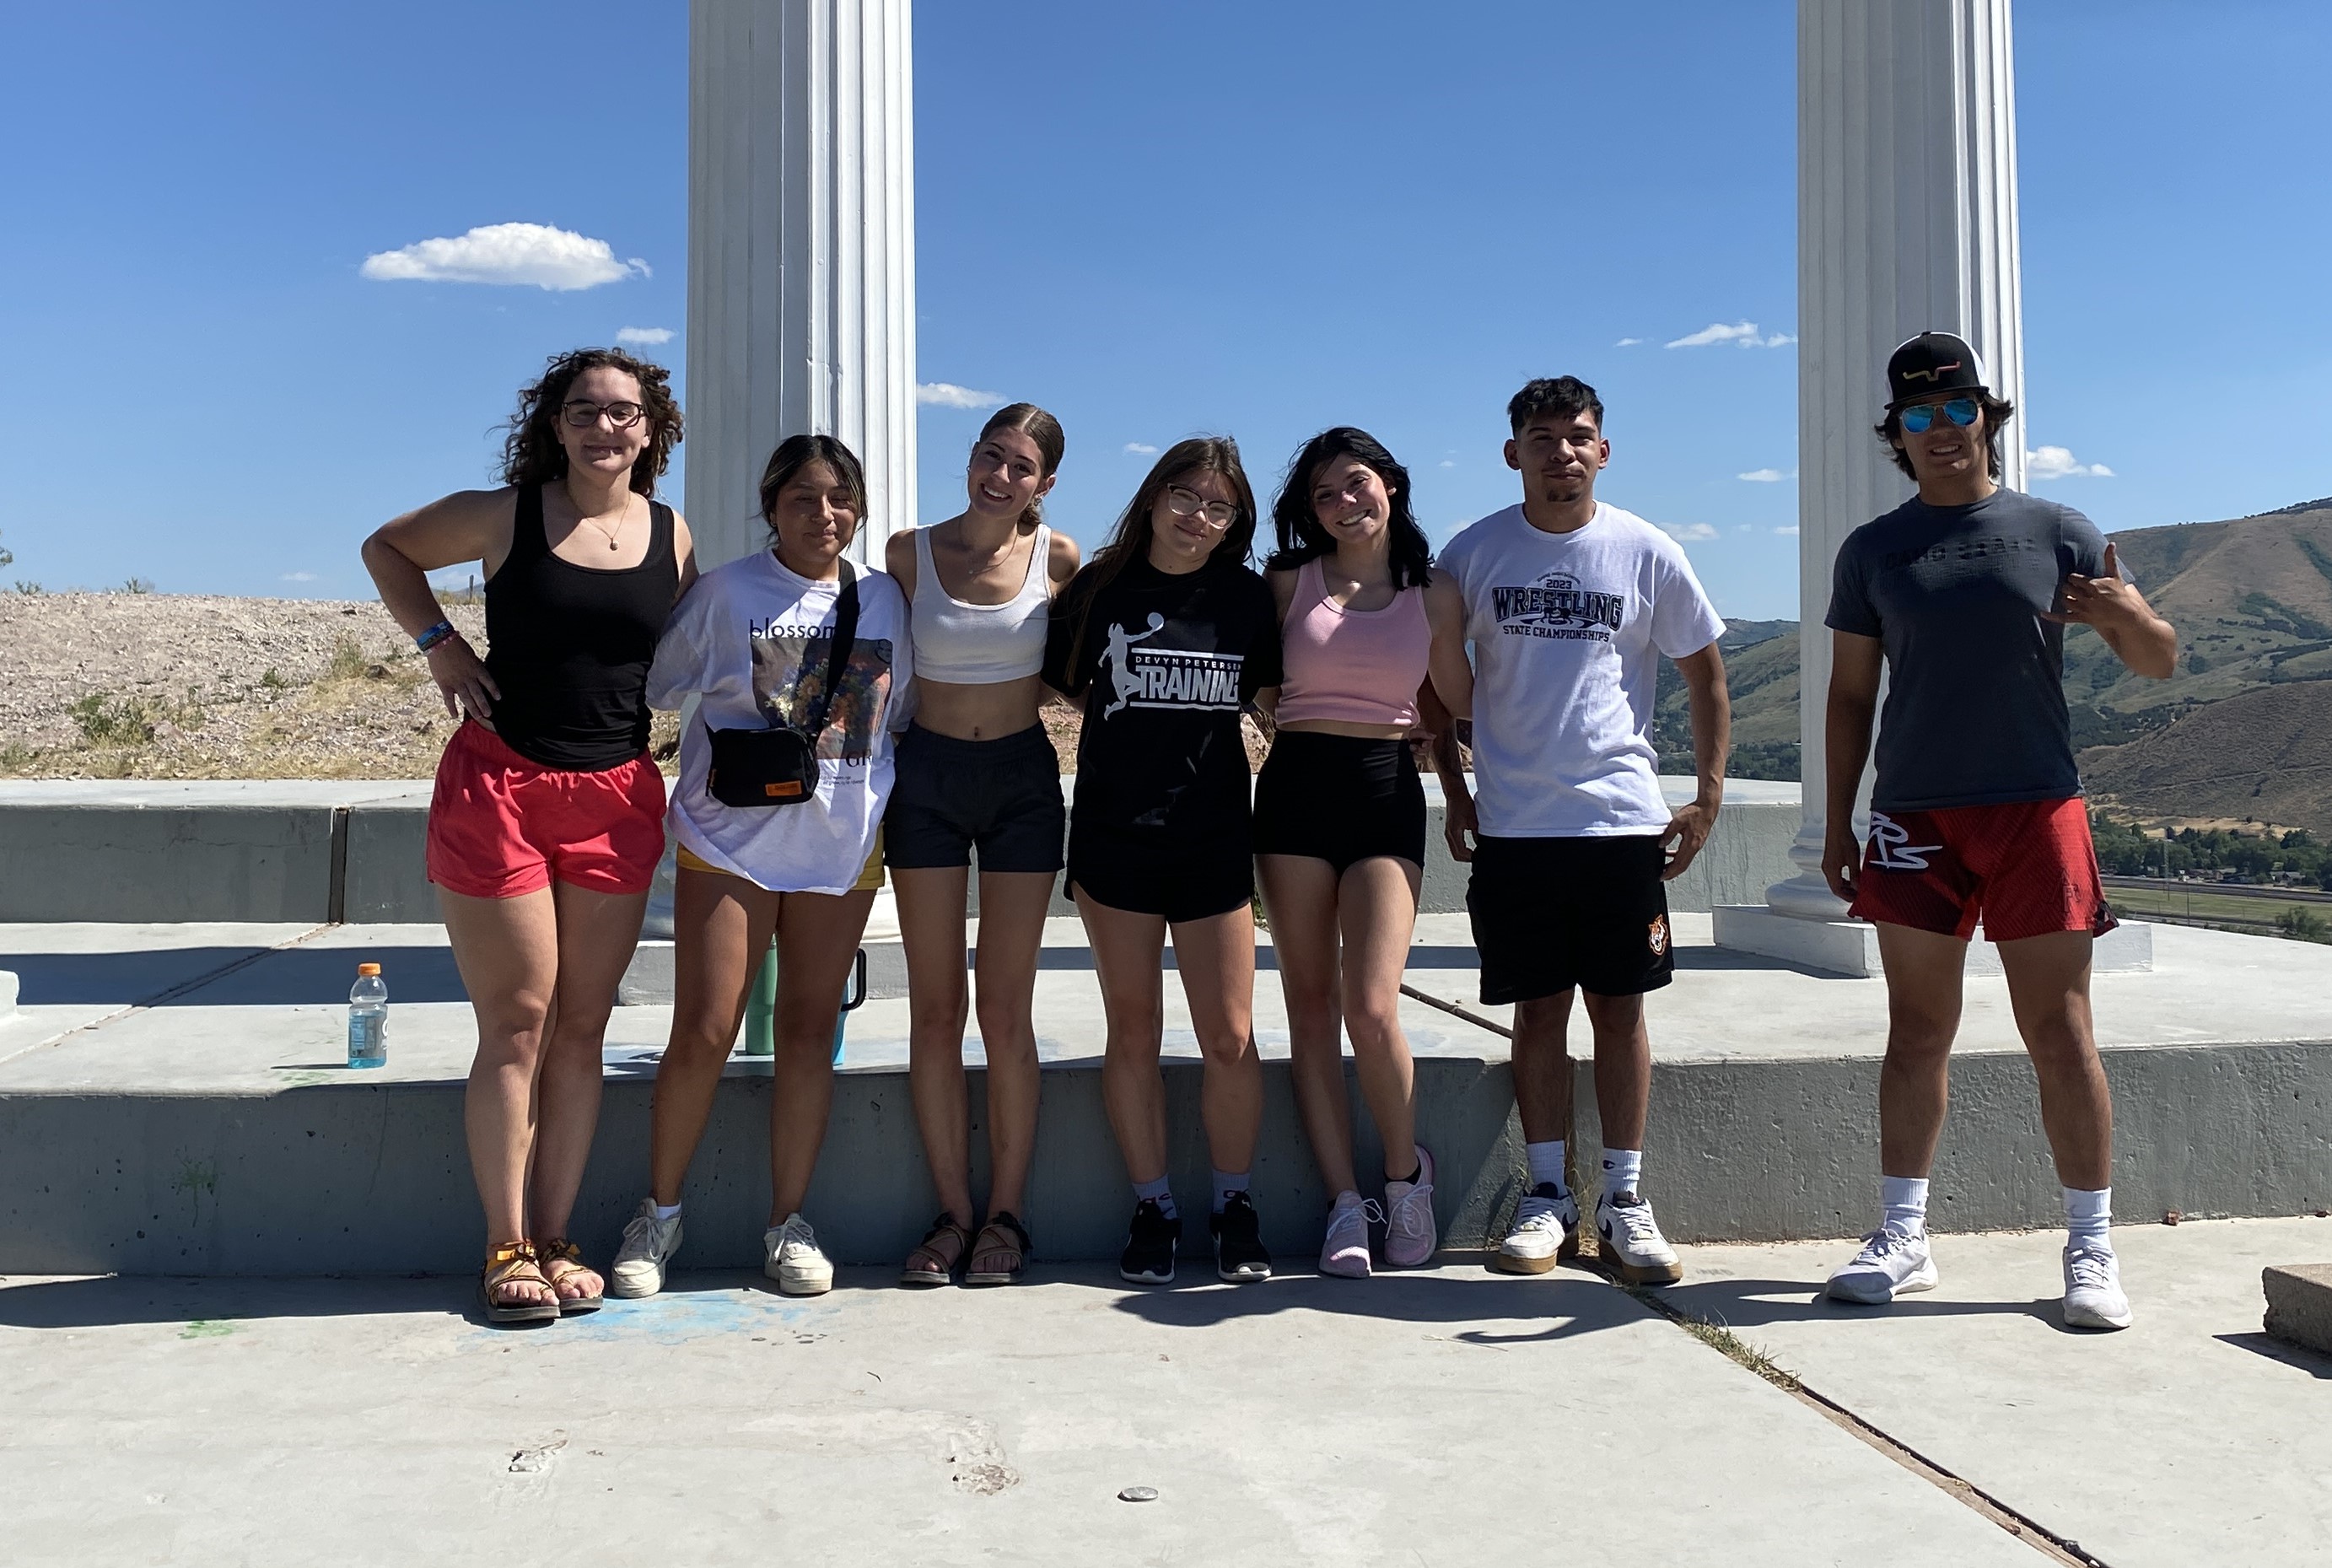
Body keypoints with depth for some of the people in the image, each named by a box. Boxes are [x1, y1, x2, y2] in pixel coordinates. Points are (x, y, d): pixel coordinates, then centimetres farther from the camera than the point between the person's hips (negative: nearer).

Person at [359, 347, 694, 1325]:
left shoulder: (672, 537, 7)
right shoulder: (503, 514, 0)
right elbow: (386, 549, 14)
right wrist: (437, 642, -1)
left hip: (616, 800, 3)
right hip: (497, 786, -3)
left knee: (581, 1030, 7)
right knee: (515, 1025, 0)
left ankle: (555, 1240, 17)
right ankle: (506, 1247, 11)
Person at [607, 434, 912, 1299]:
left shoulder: (883, 597, 9)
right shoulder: (726, 591, 0)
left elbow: (904, 705, 17)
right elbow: (645, 682, 5)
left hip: (843, 844, 3)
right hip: (730, 837, -2)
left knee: (809, 1032, 6)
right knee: (703, 1033, -3)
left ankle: (789, 1222, 18)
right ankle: (658, 1214, 17)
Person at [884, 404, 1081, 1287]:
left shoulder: (1056, 558, -2)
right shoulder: (909, 552, -1)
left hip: (1022, 781, -1)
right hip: (926, 778, 1)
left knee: (1005, 1009, 2)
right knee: (936, 1007, 3)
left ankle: (1006, 1213, 13)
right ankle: (951, 1213, 12)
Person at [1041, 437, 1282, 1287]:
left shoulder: (1247, 597, 4)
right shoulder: (1100, 587, 1)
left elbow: (1272, 697, 11)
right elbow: (1060, 684, 11)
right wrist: (1128, 713, 0)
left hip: (1215, 838, 0)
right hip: (1113, 834, 0)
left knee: (1230, 1035, 0)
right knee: (1133, 1028, 7)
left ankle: (1234, 1206, 19)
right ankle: (1151, 1207, 20)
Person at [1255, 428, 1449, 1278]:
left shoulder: (1430, 593, 7)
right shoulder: (1289, 582, 7)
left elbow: (1442, 707, 15)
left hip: (1387, 793, -1)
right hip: (1295, 790, 2)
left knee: (1371, 1008, -13)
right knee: (1310, 1007, 3)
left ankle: (1405, 1173, 13)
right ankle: (1346, 1204, 12)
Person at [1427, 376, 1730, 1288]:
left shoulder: (1646, 553, 2)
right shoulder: (1472, 553, 4)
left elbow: (1705, 674, 10)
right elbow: (1441, 681, 12)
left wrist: (1708, 796, 4)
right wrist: (1453, 789, 6)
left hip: (1624, 819, 0)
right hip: (1512, 825, 0)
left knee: (1620, 1008, 4)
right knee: (1538, 1010, 5)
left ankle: (1624, 1202, 14)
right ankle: (1548, 1197, 15)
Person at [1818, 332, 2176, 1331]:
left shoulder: (2057, 532, 5)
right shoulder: (1872, 552, 9)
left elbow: (2160, 662, 6)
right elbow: (1850, 696, 11)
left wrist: (2122, 614, -18)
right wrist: (1837, 824, 6)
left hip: (2034, 809, -1)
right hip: (1915, 817, 1)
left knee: (2059, 1033, 0)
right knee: (1918, 1031, 5)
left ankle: (2091, 1249, 10)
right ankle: (1903, 1237, 13)